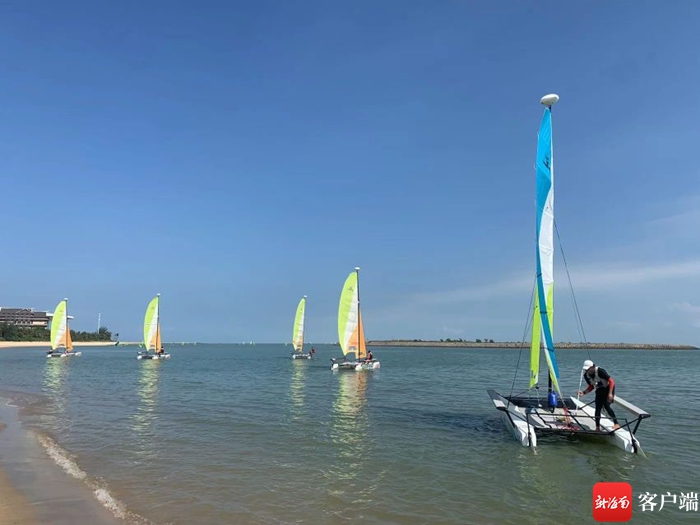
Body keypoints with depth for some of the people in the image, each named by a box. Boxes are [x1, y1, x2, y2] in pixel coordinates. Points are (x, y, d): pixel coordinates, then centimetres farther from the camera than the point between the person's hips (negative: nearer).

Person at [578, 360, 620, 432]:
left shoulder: (600, 371, -26)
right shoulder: (586, 375, -7)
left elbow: (611, 381, -23)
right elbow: (591, 386, 7)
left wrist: (610, 393, -29)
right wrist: (584, 392, -10)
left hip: (608, 388, -6)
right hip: (599, 391, 6)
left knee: (606, 405, -22)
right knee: (597, 408, 2)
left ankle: (616, 424, -14)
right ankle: (597, 428, 9)